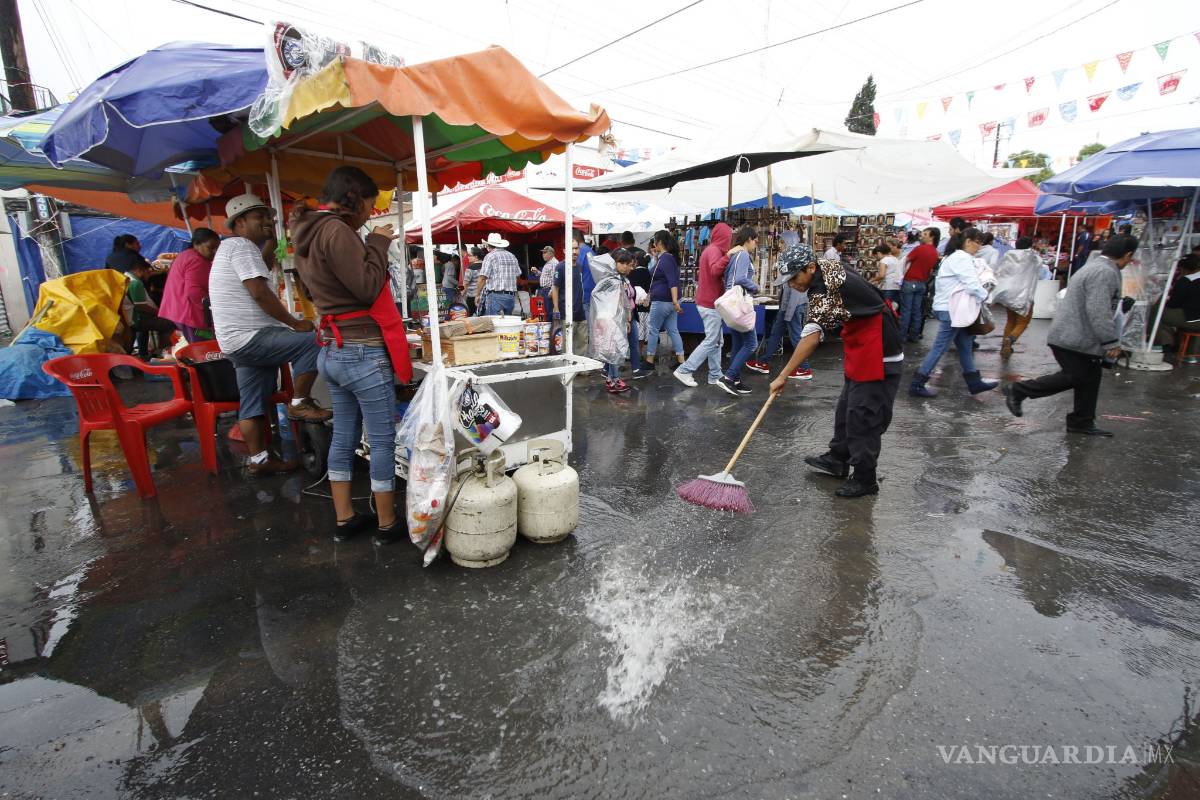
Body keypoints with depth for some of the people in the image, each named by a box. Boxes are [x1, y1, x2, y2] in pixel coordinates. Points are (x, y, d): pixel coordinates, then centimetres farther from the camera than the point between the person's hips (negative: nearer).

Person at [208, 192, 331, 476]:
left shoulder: (232, 247, 24)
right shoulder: (241, 245, -11)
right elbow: (260, 292, -21)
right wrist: (295, 323, -16)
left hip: (240, 341, 11)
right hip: (249, 338, -11)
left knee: (253, 404, 13)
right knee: (313, 340, -22)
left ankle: (258, 460, 20)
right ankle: (300, 403, -14)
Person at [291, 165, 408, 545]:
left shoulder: (307, 233, 15)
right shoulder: (336, 230, -15)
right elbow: (368, 289, -17)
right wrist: (378, 243, -8)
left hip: (332, 351, 10)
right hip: (364, 353, -10)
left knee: (344, 436, 15)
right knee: (382, 440, 1)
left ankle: (345, 518, 26)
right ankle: (387, 524, 12)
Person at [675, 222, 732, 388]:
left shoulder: (710, 249, 16)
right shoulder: (715, 250, -14)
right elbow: (715, 271, -32)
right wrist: (727, 256, -39)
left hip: (707, 302, 10)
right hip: (711, 304, -10)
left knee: (717, 341, 12)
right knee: (711, 341, -6)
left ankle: (715, 376, 15)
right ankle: (684, 370, -5)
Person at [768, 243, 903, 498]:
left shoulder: (824, 291, -27)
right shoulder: (827, 267, 3)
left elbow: (811, 338, -34)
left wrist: (783, 376, -33)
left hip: (879, 354, -11)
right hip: (861, 351, 11)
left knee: (863, 415, -4)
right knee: (846, 408, 18)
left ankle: (865, 479, 8)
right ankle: (838, 459, 32)